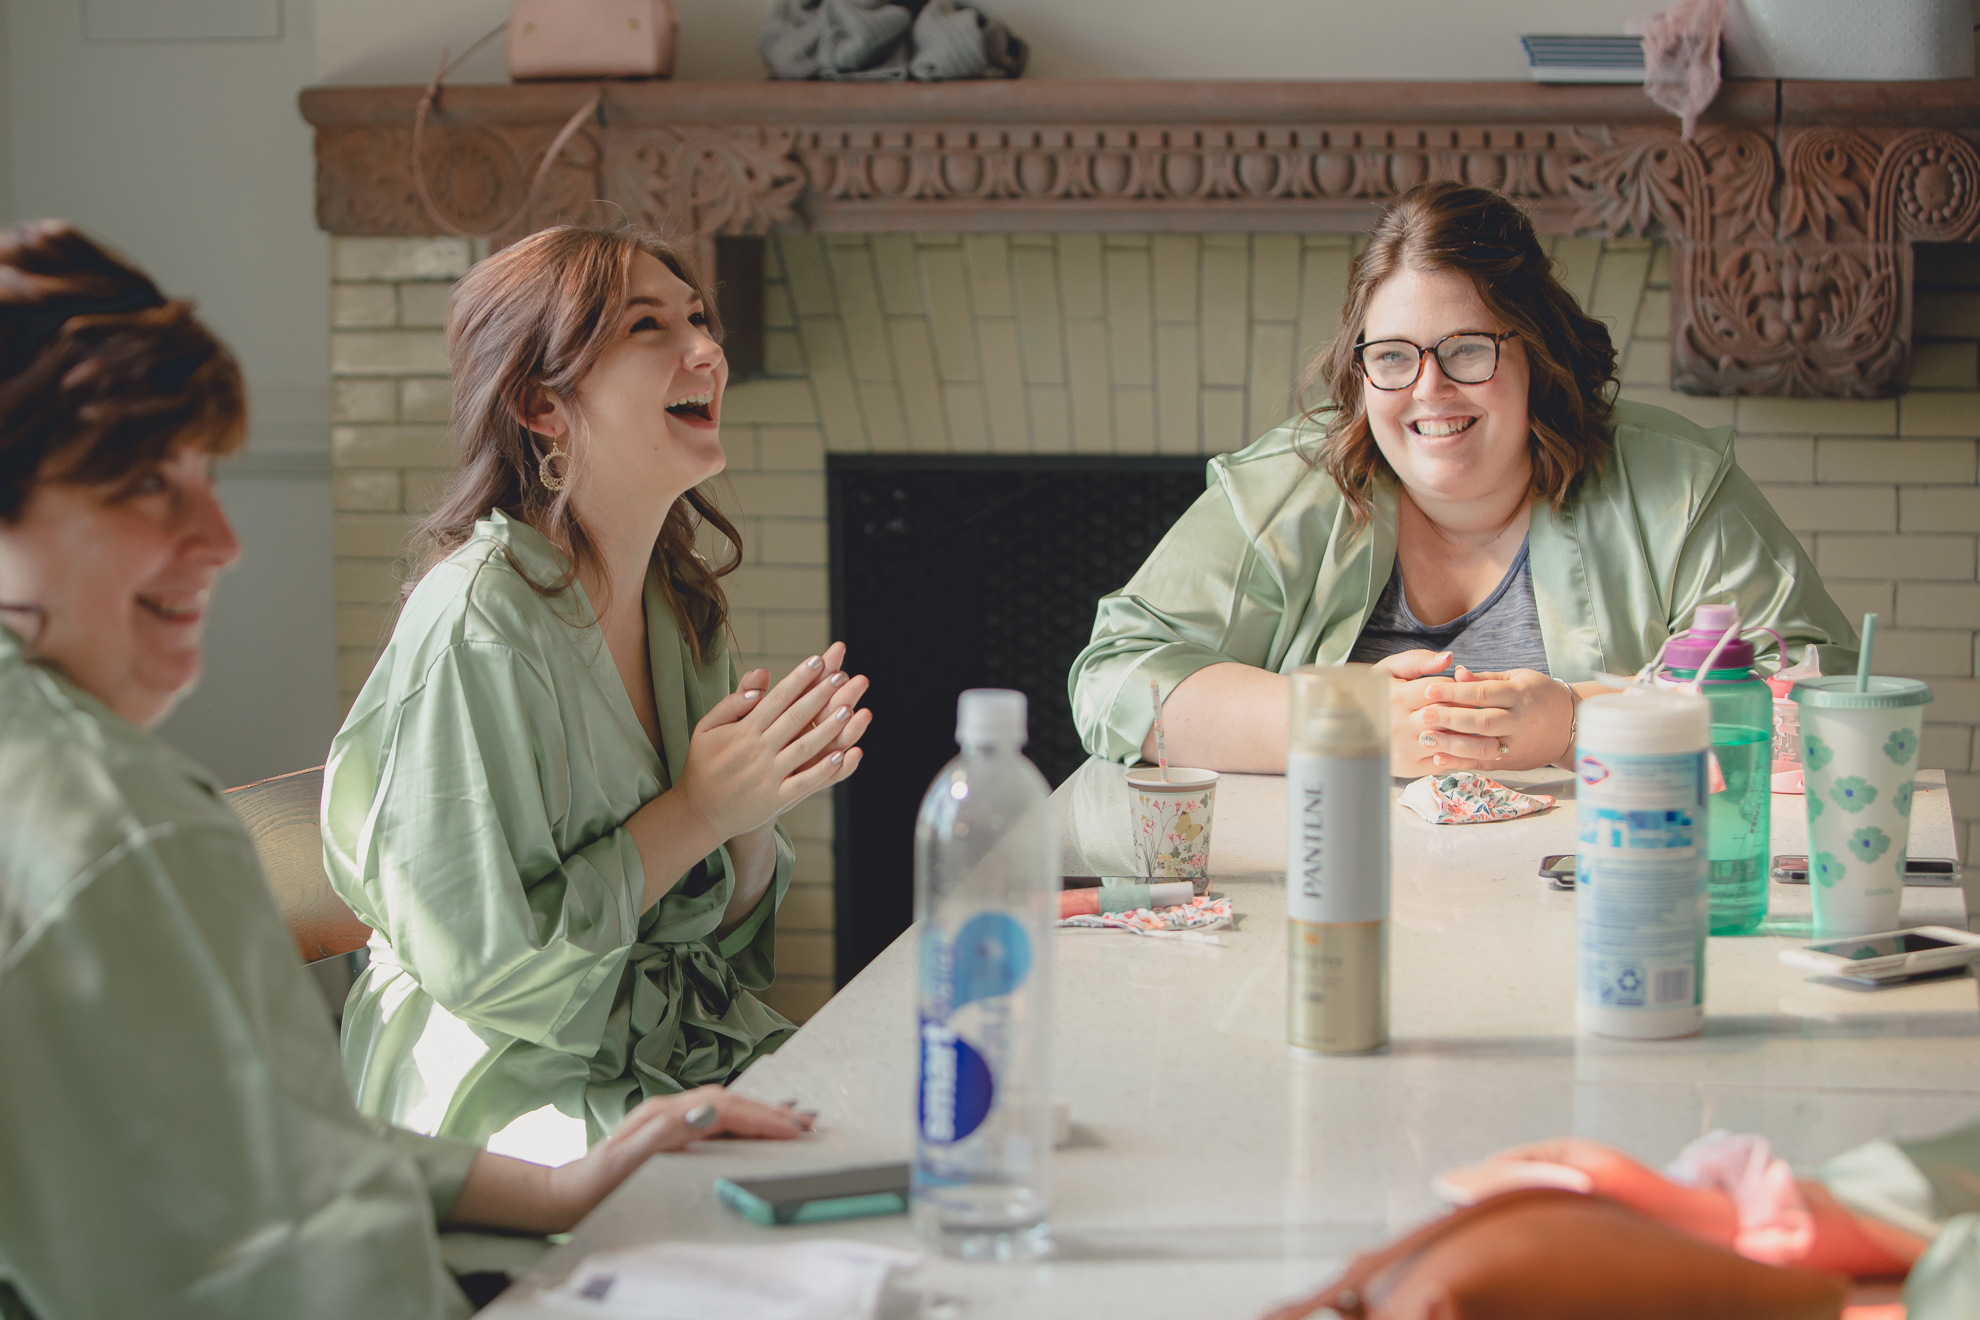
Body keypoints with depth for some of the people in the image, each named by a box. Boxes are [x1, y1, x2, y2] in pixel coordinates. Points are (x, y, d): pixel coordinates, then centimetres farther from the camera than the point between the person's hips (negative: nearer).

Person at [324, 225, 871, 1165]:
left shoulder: (680, 604, 7)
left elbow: (711, 928, 11)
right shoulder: (478, 623, -18)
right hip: (520, 1084, -8)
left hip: (689, 1052, 8)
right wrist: (694, 815, -17)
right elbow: (478, 963, -18)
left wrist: (761, 811, -9)